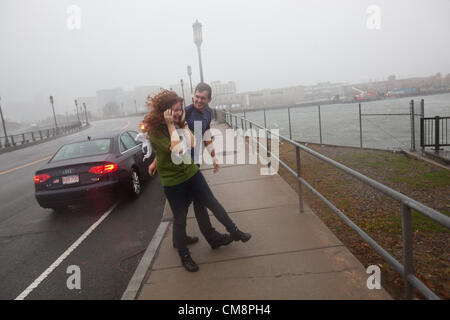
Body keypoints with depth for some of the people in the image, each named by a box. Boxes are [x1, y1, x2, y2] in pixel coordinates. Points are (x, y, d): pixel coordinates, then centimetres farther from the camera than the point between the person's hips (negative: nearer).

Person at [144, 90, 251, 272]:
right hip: (173, 181, -6)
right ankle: (184, 256, 27)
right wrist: (170, 125, -26)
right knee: (180, 218, 7)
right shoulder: (155, 131, -18)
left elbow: (193, 144, -6)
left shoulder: (178, 123, 3)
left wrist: (183, 124, -9)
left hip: (192, 173, 6)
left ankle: (234, 232, 32)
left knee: (212, 203, 13)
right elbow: (176, 148, -30)